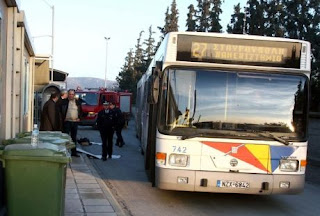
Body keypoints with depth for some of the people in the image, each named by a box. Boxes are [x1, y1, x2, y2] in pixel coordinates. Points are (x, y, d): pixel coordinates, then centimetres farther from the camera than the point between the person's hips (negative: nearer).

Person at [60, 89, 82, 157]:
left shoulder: (77, 102, 10)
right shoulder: (64, 102, -2)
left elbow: (80, 111, 19)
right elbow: (60, 110, 0)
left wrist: (79, 118, 7)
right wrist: (63, 118, -6)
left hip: (75, 122, 4)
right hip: (67, 122, -4)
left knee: (74, 138, 10)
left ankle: (74, 152, 18)